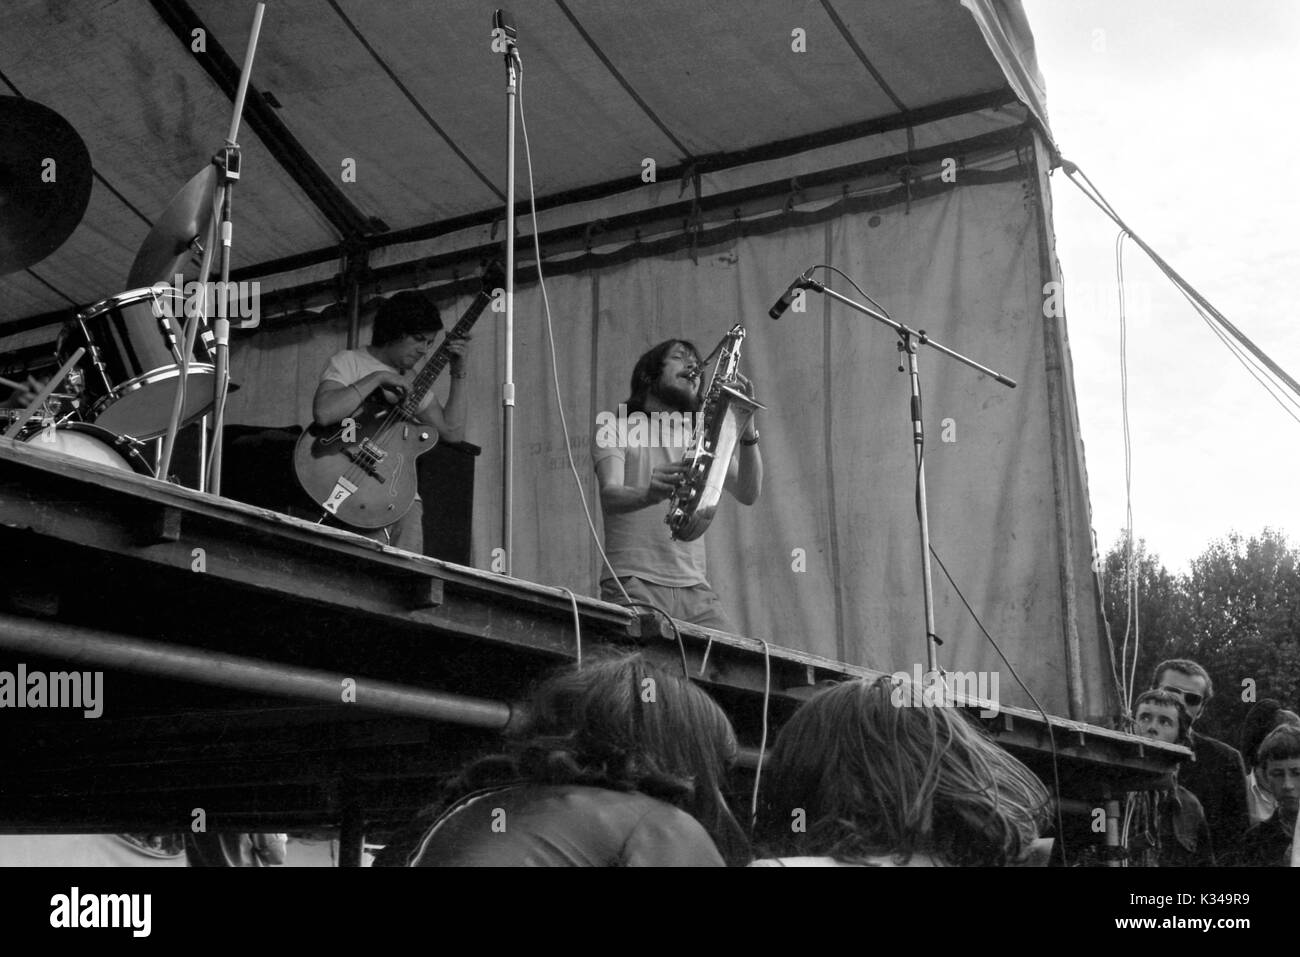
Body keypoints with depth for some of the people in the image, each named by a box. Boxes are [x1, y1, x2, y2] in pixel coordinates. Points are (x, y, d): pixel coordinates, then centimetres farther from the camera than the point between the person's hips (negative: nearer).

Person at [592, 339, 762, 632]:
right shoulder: (617, 432, 7)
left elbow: (748, 494, 5)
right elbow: (610, 497, -12)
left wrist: (747, 430, -11)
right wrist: (649, 495, -34)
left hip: (694, 588, 4)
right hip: (633, 585, -4)